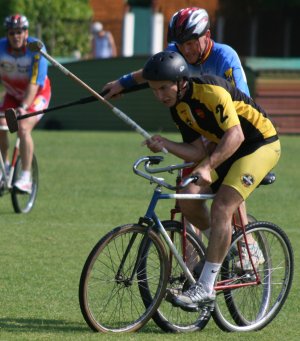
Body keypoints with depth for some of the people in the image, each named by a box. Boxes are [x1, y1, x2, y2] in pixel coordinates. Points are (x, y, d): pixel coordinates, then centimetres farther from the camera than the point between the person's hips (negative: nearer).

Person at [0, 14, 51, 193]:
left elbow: (35, 83, -33)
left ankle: (26, 178, -22)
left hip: (37, 94, -4)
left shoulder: (36, 49, -27)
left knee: (23, 128, -25)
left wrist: (24, 107, -44)